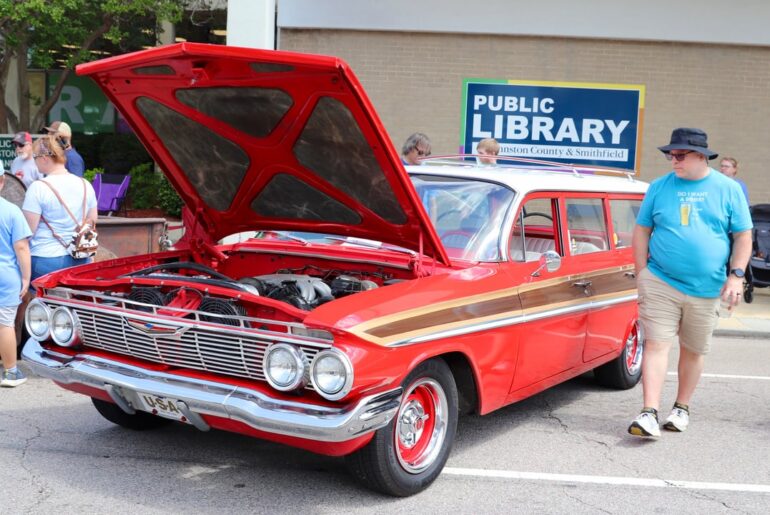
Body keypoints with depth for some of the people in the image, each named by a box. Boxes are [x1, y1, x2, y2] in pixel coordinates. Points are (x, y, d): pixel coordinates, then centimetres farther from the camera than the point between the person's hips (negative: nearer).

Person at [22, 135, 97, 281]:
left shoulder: (38, 188, -13)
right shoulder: (85, 185, 3)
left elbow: (28, 230, -11)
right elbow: (92, 222, 12)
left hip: (45, 261, -5)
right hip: (81, 260, 5)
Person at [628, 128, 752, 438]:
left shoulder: (728, 189, 2)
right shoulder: (659, 187, 3)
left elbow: (743, 236, 5)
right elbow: (641, 232, 7)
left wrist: (736, 275, -6)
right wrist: (642, 276, 1)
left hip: (706, 290, 1)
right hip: (660, 284, 0)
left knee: (693, 351, 12)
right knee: (656, 345, -9)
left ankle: (682, 408, 29)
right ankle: (649, 414, -9)